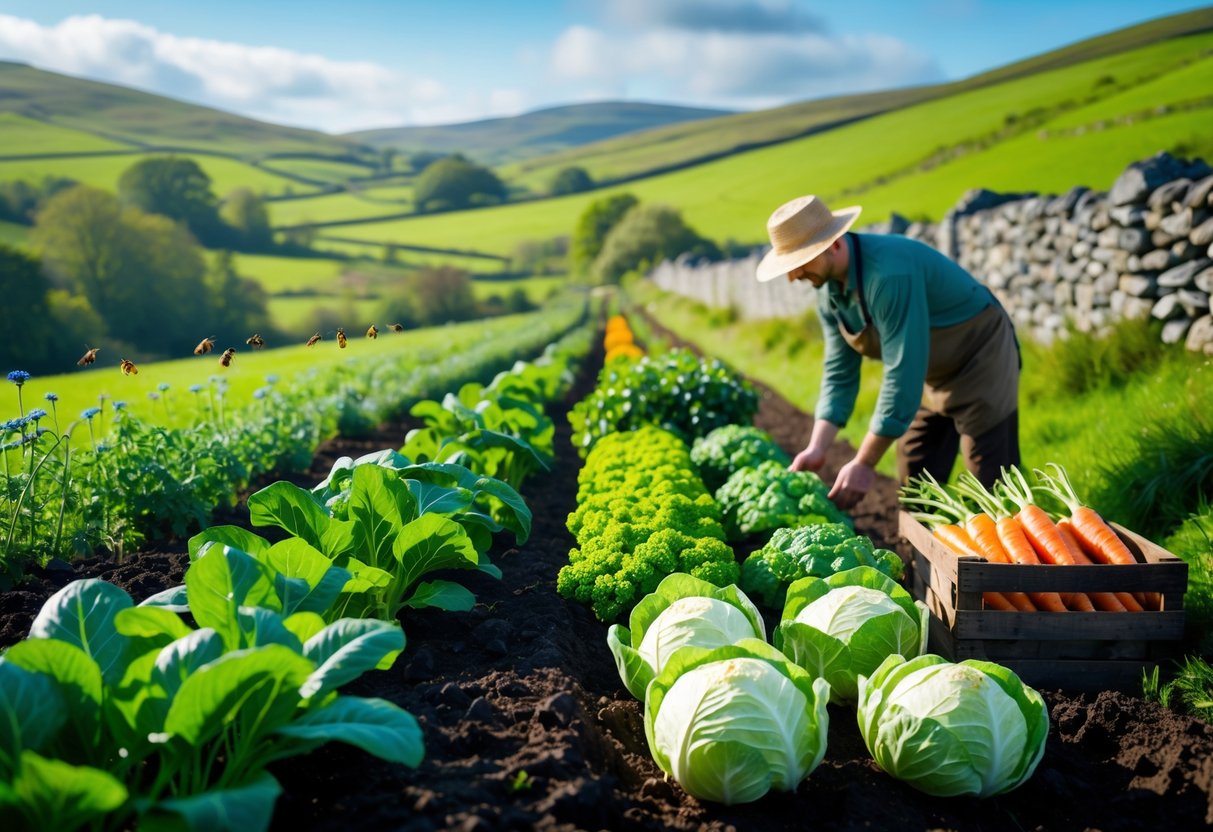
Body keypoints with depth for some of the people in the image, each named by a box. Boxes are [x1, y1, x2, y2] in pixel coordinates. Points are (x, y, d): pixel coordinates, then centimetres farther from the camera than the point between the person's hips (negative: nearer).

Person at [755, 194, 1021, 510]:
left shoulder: (889, 273, -34)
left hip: (979, 362, -8)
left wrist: (865, 463, -30)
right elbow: (839, 374, -1)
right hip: (929, 376, 8)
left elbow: (902, 375, -34)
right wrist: (816, 449, -11)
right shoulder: (829, 290, -7)